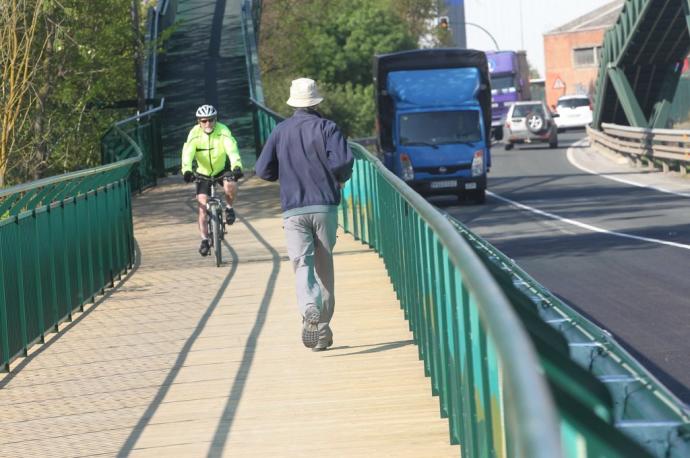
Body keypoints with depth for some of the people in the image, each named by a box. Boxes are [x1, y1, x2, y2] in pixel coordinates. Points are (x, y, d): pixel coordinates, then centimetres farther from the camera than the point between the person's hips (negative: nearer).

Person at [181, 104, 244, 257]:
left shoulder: (223, 131, -22)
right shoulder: (195, 134, -19)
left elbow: (232, 149, -34)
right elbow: (187, 153, -31)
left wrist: (237, 167, -52)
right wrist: (187, 171, -49)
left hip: (222, 168, -1)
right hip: (203, 173, 1)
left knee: (230, 185, -33)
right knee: (202, 206, -9)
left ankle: (229, 207, -2)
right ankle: (204, 240, 3)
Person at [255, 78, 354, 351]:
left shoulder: (280, 131, 7)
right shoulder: (326, 127, 0)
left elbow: (263, 170, 2)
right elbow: (343, 161, -15)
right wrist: (341, 179, 7)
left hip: (293, 210, 1)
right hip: (325, 206, 0)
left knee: (302, 264, -7)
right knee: (324, 266, 10)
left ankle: (310, 310, -35)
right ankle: (323, 325, 12)